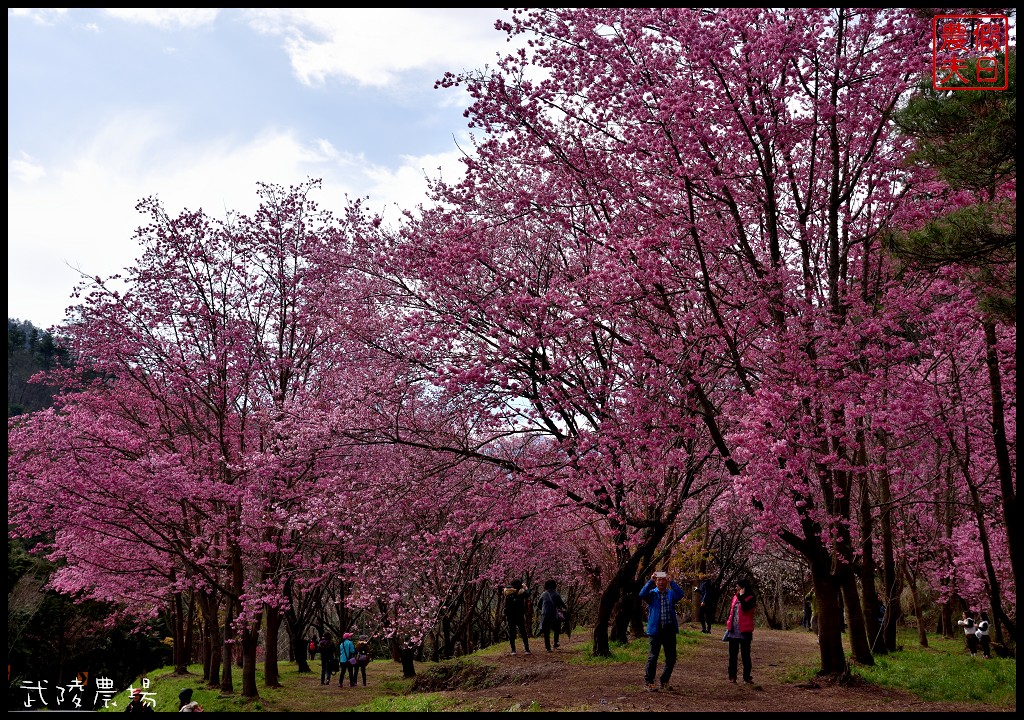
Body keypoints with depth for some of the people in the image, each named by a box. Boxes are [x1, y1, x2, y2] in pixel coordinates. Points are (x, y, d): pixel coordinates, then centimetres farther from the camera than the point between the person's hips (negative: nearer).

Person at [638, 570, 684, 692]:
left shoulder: (671, 594, 9)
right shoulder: (652, 594, 2)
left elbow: (680, 594, -12)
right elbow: (642, 594, -19)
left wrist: (671, 582, -15)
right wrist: (650, 581, -19)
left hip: (670, 629, 3)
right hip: (656, 629, -3)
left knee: (671, 657, 9)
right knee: (653, 656, -2)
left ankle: (664, 681, 24)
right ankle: (648, 682, 8)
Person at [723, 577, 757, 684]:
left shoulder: (751, 599, -7)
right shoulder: (735, 597, 11)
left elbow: (745, 608, -25)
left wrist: (741, 596, -21)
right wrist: (728, 624, 13)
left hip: (744, 631, -6)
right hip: (733, 630, 6)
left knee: (745, 654, 2)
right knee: (732, 654, 8)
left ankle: (747, 676, 9)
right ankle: (732, 676, 13)